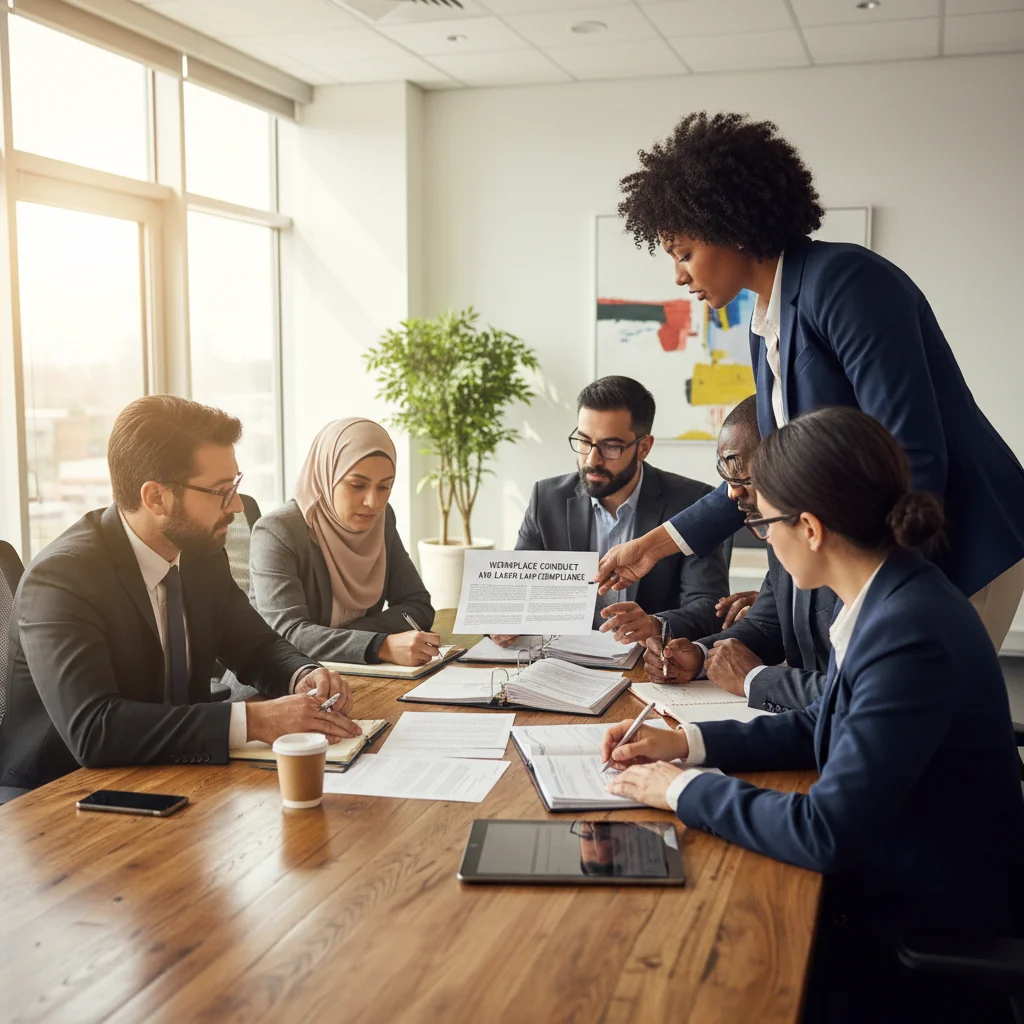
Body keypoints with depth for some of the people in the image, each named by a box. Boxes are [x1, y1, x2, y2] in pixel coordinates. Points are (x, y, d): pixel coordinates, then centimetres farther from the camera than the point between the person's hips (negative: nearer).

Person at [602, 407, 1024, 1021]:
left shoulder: (911, 636, -30)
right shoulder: (889, 596, -1)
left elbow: (827, 832, -30)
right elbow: (822, 727, 12)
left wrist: (686, 789, -17)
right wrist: (688, 742, 3)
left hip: (928, 932, -8)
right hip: (882, 875, 8)